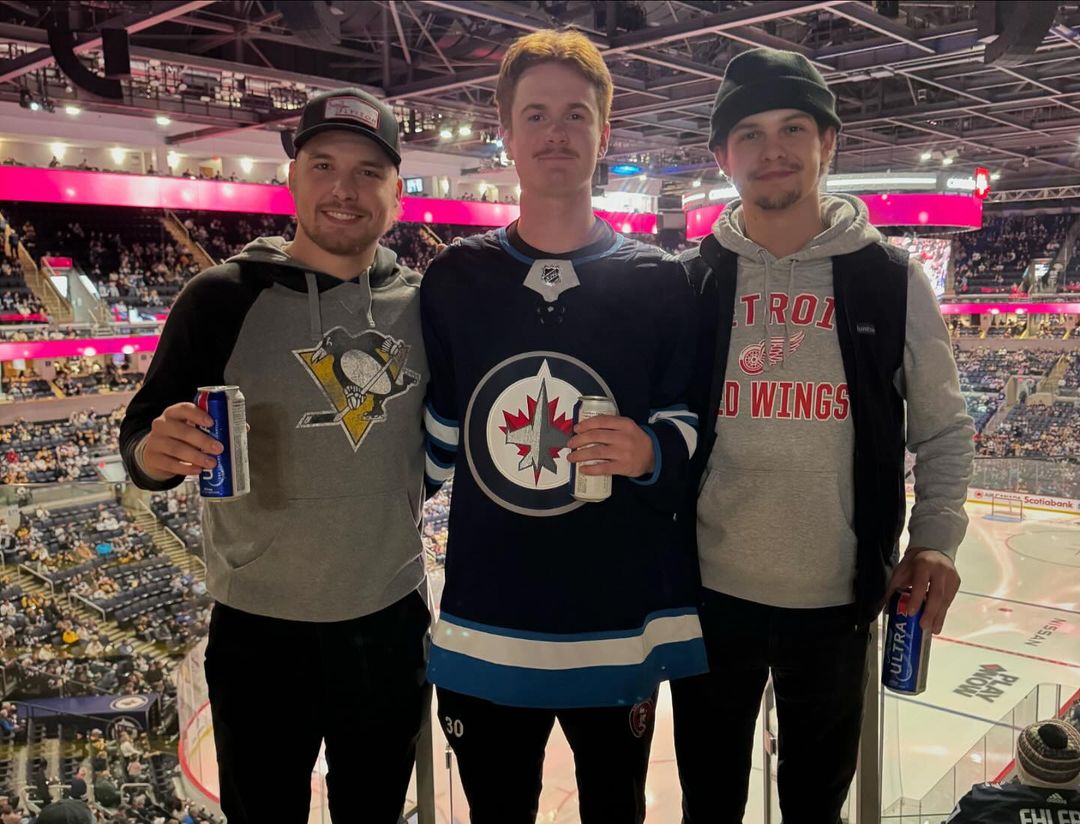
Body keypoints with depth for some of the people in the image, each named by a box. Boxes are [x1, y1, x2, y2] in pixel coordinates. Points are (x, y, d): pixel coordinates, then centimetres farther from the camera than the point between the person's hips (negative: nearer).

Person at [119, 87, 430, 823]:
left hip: (392, 624, 3)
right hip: (261, 634, -2)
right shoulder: (225, 296, -11)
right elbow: (142, 443, -9)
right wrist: (159, 451, -29)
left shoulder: (422, 302, -2)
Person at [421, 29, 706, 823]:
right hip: (486, 627, 1)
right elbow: (431, 444, 9)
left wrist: (651, 452, -20)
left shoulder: (660, 282, -2)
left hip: (622, 625, 0)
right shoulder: (453, 279, 1)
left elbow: (694, 436, 0)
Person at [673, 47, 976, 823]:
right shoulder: (687, 282, -2)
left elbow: (944, 429, 4)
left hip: (838, 598, 0)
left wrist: (936, 538, -9)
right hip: (709, 592, 1)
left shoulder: (893, 279, -3)